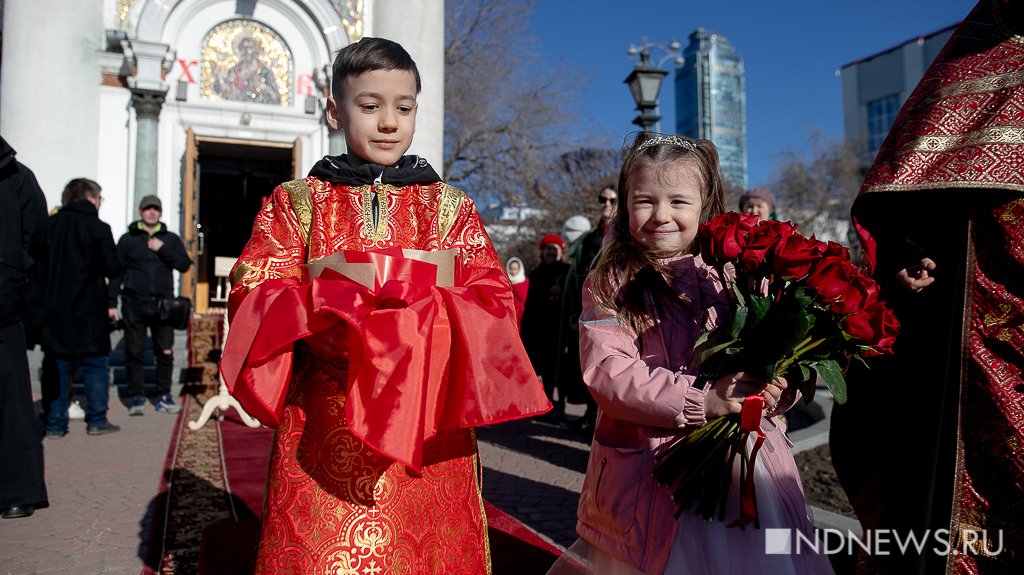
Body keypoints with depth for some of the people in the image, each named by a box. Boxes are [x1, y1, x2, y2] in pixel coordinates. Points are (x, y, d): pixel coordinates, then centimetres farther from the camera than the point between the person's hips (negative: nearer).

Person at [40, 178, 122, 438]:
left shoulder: (51, 224, 4)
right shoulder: (98, 228, -9)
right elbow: (112, 269, -11)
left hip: (54, 307, 4)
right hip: (88, 310, -4)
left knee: (57, 367, 9)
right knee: (96, 365, 7)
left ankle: (55, 424, 11)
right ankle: (96, 420, 9)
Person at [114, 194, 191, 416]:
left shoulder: (171, 239, 12)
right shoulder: (127, 239, 8)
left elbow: (184, 264, 0)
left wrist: (162, 249, -11)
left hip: (163, 305, 1)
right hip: (134, 305, -1)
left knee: (165, 352, 2)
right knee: (134, 352, 1)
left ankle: (163, 396, 13)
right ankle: (137, 397, 11)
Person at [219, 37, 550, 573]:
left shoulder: (451, 207, 10)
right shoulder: (295, 202, 10)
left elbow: (494, 301, 1)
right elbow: (253, 296, 0)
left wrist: (420, 310, -18)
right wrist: (321, 314, -19)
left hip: (427, 426, 1)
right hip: (320, 427, 0)